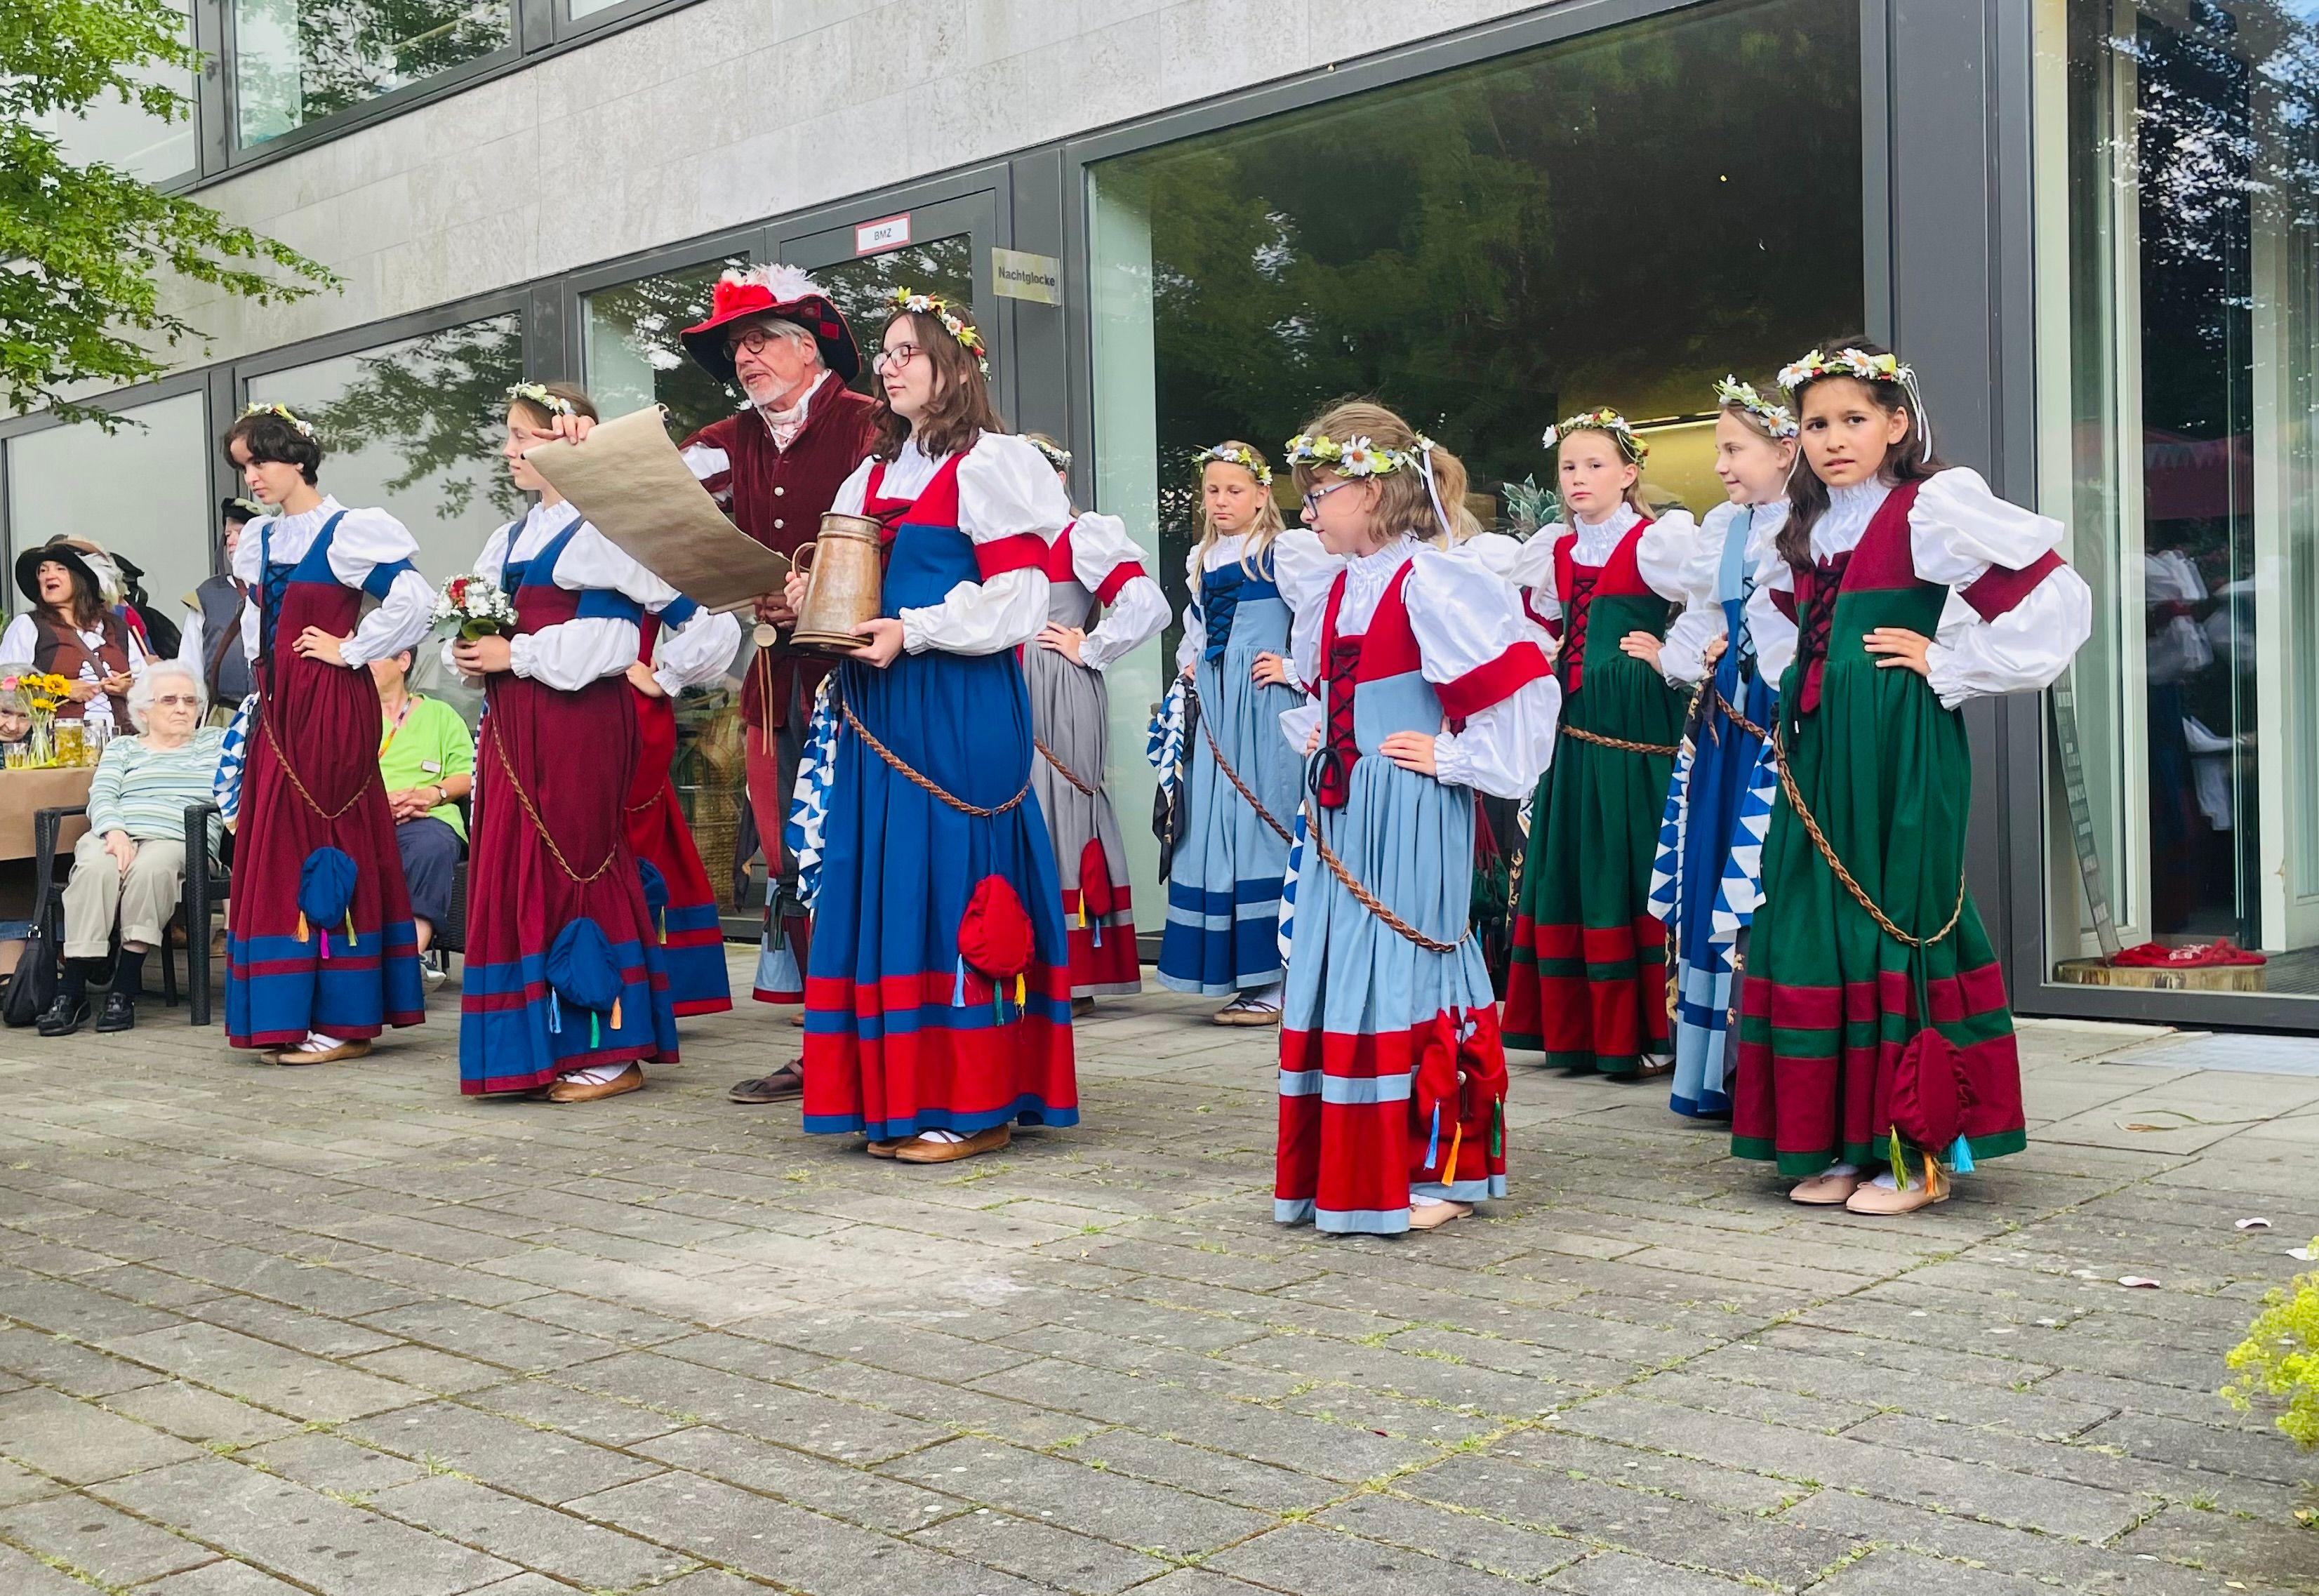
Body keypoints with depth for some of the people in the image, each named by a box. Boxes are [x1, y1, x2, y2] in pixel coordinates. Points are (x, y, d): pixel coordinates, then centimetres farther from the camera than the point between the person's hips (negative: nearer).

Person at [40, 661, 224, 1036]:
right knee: (96, 867, -35)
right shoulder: (123, 748, 26)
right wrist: (115, 832, -12)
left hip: (179, 842, -1)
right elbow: (102, 795, 9)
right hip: (115, 836, 1)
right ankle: (71, 993, -35)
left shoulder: (215, 742, 26)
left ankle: (124, 991, -33)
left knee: (150, 868, -38)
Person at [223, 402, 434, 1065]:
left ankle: (343, 1018, 0)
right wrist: (265, 667, 17)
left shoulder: (345, 531, -11)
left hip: (329, 707, -8)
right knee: (275, 853, 8)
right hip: (278, 711, 8)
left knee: (323, 850, -6)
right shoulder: (260, 540, 14)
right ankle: (292, 1015, 16)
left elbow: (413, 598, -21)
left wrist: (350, 651, -14)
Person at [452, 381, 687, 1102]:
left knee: (573, 866, -6)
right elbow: (480, 621, 21)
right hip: (514, 722, 8)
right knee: (511, 870, 6)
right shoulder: (511, 538, 18)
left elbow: (605, 641, -16)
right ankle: (543, 1045, 15)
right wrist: (469, 652, 0)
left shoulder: (601, 532, -8)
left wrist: (514, 655, -13)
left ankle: (611, 1050, 2)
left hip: (579, 719, -8)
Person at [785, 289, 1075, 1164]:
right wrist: (815, 600, 6)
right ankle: (899, 1095, 12)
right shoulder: (873, 473, 20)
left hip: (961, 708, -8)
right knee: (881, 884, 5)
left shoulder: (988, 465, -4)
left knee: (950, 879, -8)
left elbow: (1020, 596, -12)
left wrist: (912, 631, -17)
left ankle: (972, 1104, 0)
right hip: (878, 707, 8)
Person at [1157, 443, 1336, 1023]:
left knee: (1263, 826, -9)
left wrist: (1297, 669, -13)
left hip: (1265, 707, -7)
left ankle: (1277, 981, -5)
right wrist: (1190, 666, 16)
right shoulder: (1201, 561, 17)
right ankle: (1247, 976, 13)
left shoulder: (1286, 551, -5)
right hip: (1214, 709, 8)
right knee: (1217, 830, 6)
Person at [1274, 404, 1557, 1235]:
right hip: (1342, 814, 9)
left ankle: (1437, 1172, 8)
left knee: (1406, 972, -4)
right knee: (1337, 971, 10)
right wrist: (1312, 736, 15)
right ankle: (1341, 1171, 20)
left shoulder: (1430, 582, -14)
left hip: (1410, 813, -9)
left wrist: (1454, 757, -16)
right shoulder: (1341, 590, 13)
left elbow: (1522, 683, -21)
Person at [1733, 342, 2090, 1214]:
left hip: (1900, 749, -7)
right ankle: (1839, 1142, 15)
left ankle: (1916, 1150, 5)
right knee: (1813, 927, 6)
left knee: (1896, 921, -4)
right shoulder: (1805, 529, 13)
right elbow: (1772, 611, 34)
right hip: (1818, 750, 7)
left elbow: (2055, 595, -14)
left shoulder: (1934, 507, -7)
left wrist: (1949, 668, -11)